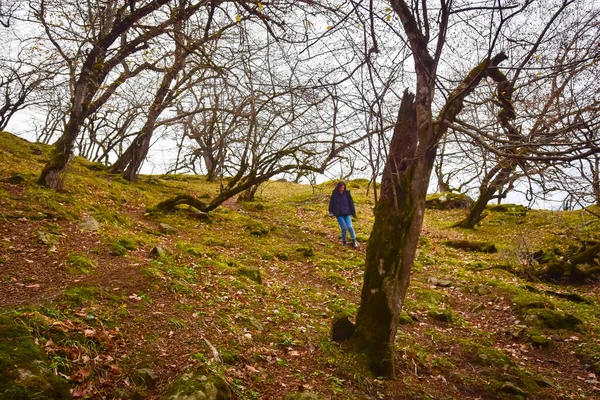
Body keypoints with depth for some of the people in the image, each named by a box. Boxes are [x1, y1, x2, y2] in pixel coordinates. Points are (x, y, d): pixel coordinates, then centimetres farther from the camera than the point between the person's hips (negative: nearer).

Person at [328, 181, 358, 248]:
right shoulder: (334, 194, -2)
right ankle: (344, 241, 13)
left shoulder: (347, 194, 1)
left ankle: (354, 240, 5)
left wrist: (353, 213, 8)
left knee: (350, 227, -10)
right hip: (339, 214, -1)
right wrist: (331, 212, 1)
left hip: (347, 214, 1)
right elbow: (331, 204, 5)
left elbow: (351, 203, 7)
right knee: (344, 228, -8)